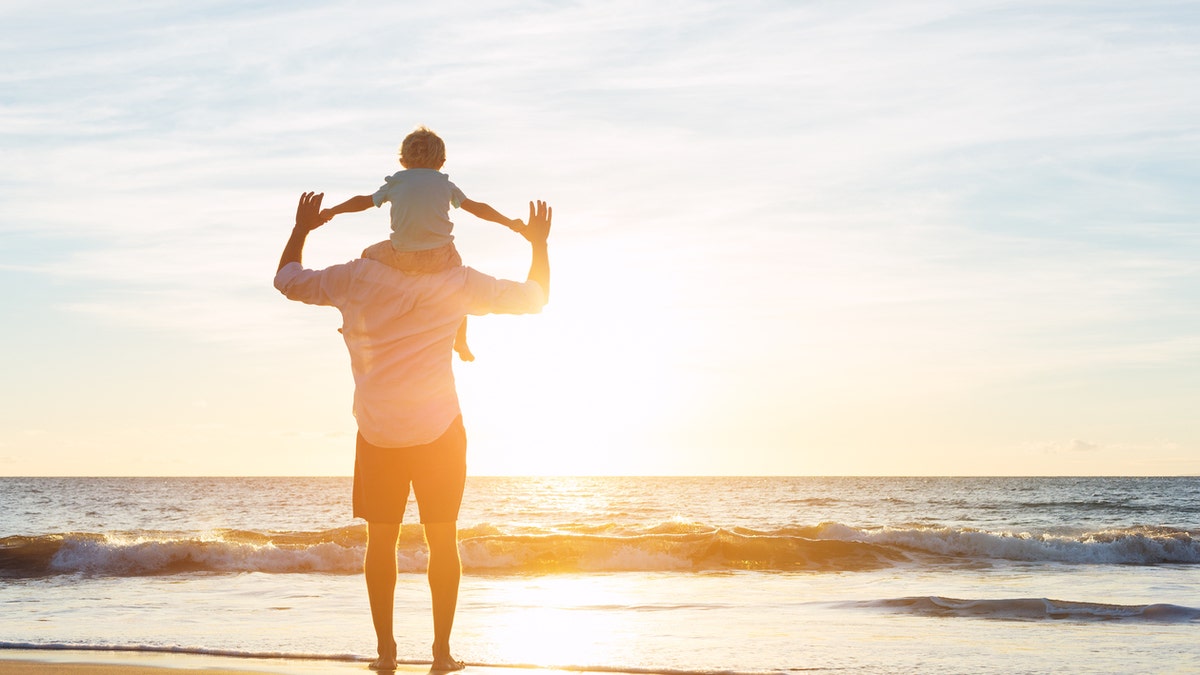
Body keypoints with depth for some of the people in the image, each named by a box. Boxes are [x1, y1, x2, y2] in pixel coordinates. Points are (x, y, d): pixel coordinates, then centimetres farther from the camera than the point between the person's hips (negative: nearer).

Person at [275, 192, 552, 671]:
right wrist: (539, 244, 20)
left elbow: (287, 279, 13)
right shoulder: (457, 284, -5)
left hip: (377, 433, 1)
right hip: (438, 429, -1)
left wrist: (301, 228, 28)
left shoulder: (354, 279, -3)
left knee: (381, 539, 10)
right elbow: (534, 297, 5)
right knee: (442, 539, 6)